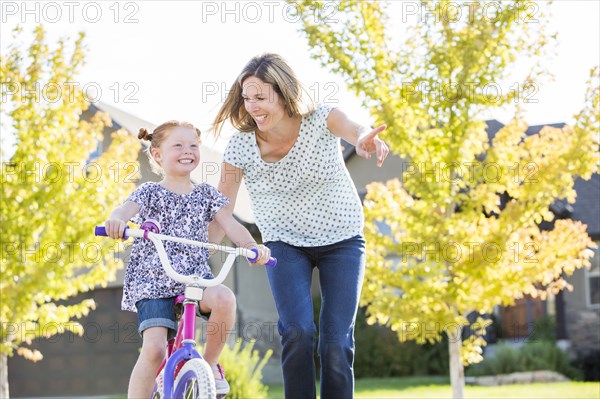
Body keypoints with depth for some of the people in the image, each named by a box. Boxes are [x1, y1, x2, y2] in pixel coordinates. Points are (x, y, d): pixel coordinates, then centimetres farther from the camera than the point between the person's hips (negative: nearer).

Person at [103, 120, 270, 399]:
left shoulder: (206, 194, 12)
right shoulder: (150, 193, 2)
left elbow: (229, 224, 2)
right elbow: (127, 208, -18)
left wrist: (252, 245, -20)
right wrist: (117, 219, -44)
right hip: (153, 282, -2)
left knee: (224, 299, -30)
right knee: (154, 349, -20)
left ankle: (210, 362, -6)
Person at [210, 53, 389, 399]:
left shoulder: (320, 120, -20)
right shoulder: (242, 145, -16)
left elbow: (353, 130, -43)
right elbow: (220, 212, -12)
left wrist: (366, 139, -68)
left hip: (341, 241, 0)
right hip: (285, 244, 1)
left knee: (336, 343, -8)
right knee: (297, 331, -21)